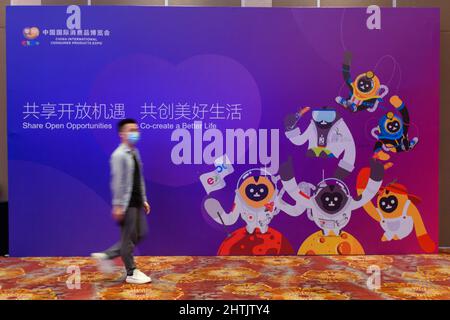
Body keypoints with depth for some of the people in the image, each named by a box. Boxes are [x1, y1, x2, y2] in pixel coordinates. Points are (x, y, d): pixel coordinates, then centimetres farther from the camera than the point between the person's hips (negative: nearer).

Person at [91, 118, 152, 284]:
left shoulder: (135, 153, 14)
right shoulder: (119, 155, -15)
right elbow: (117, 182, -18)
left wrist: (144, 199, 17)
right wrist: (118, 205, -19)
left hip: (137, 202, 9)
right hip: (126, 203, -9)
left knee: (140, 234, 14)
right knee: (129, 237, 2)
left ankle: (106, 255, 23)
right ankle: (132, 273, 15)